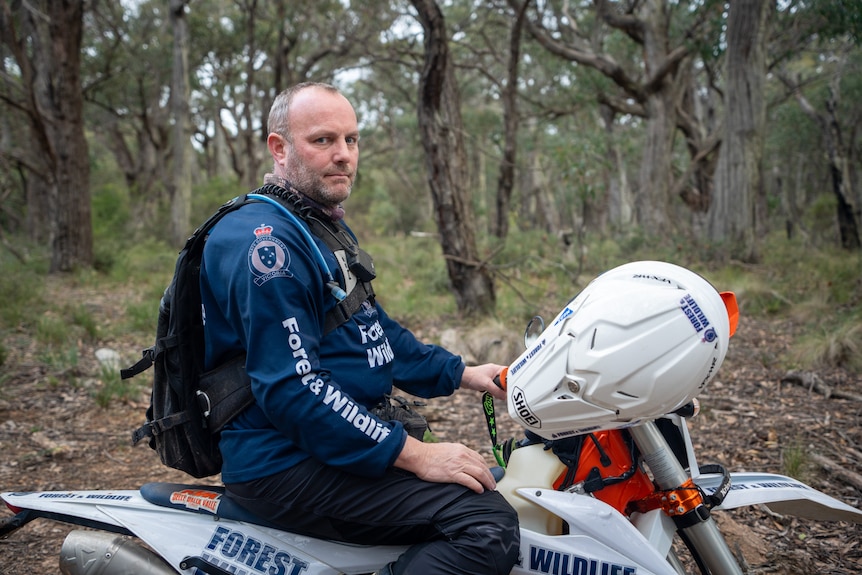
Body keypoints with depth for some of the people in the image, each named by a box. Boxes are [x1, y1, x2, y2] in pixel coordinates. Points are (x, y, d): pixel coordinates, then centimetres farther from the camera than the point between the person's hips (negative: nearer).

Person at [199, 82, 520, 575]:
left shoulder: (325, 228, 17)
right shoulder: (266, 241, -18)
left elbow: (375, 329, 23)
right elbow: (293, 390, -25)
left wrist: (463, 375, 13)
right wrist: (414, 455, -24)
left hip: (346, 437, 11)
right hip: (288, 462, -11)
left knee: (490, 482, 21)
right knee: (489, 526, -22)